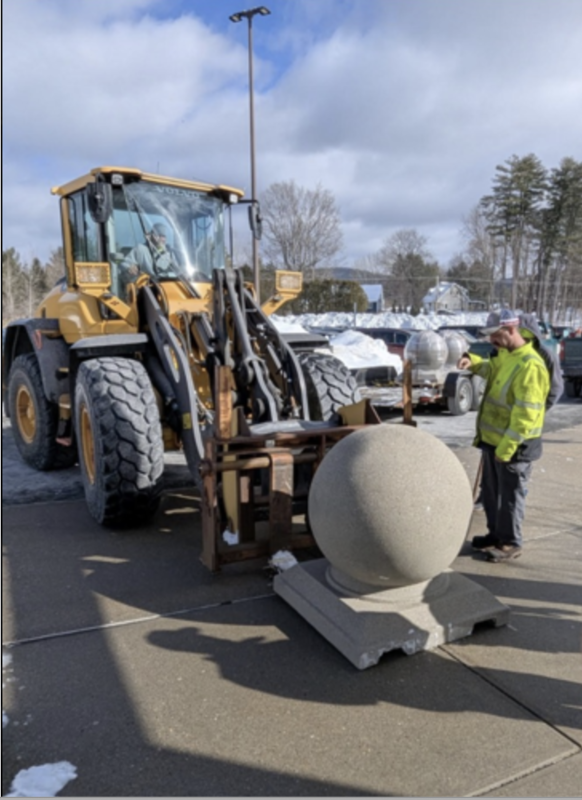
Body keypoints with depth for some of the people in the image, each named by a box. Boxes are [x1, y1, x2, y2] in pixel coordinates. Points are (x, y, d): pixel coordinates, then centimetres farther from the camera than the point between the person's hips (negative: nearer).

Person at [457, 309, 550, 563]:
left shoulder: (530, 366, -23)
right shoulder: (504, 355, 7)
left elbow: (526, 414, -25)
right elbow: (490, 370, 30)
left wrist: (506, 447, -23)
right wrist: (472, 361, 8)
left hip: (514, 445, -9)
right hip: (493, 439, 9)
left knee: (510, 495, 5)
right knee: (490, 491, 19)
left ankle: (510, 543, 20)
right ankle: (496, 534, 35)